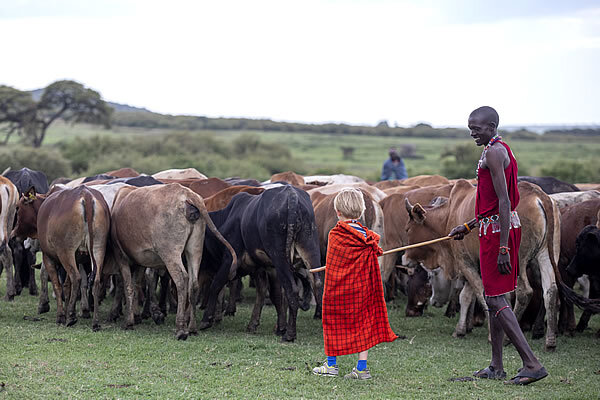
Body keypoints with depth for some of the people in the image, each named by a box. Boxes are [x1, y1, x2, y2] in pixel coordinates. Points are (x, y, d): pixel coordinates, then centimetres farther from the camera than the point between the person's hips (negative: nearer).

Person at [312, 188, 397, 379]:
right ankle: (362, 368, 6)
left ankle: (331, 365, 18)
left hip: (338, 289, -2)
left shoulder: (335, 236, -12)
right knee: (362, 322, 8)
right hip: (361, 289, 3)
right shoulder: (367, 238, -4)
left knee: (334, 323, 11)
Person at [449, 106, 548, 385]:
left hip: (498, 232, -10)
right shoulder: (501, 150, 17)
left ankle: (532, 364, -15)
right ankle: (496, 367, 19)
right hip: (495, 230, 10)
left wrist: (503, 248, -25)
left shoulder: (494, 152, -15)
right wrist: (468, 227, 29)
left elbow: (504, 202, -21)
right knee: (493, 297, 14)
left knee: (495, 300, -11)